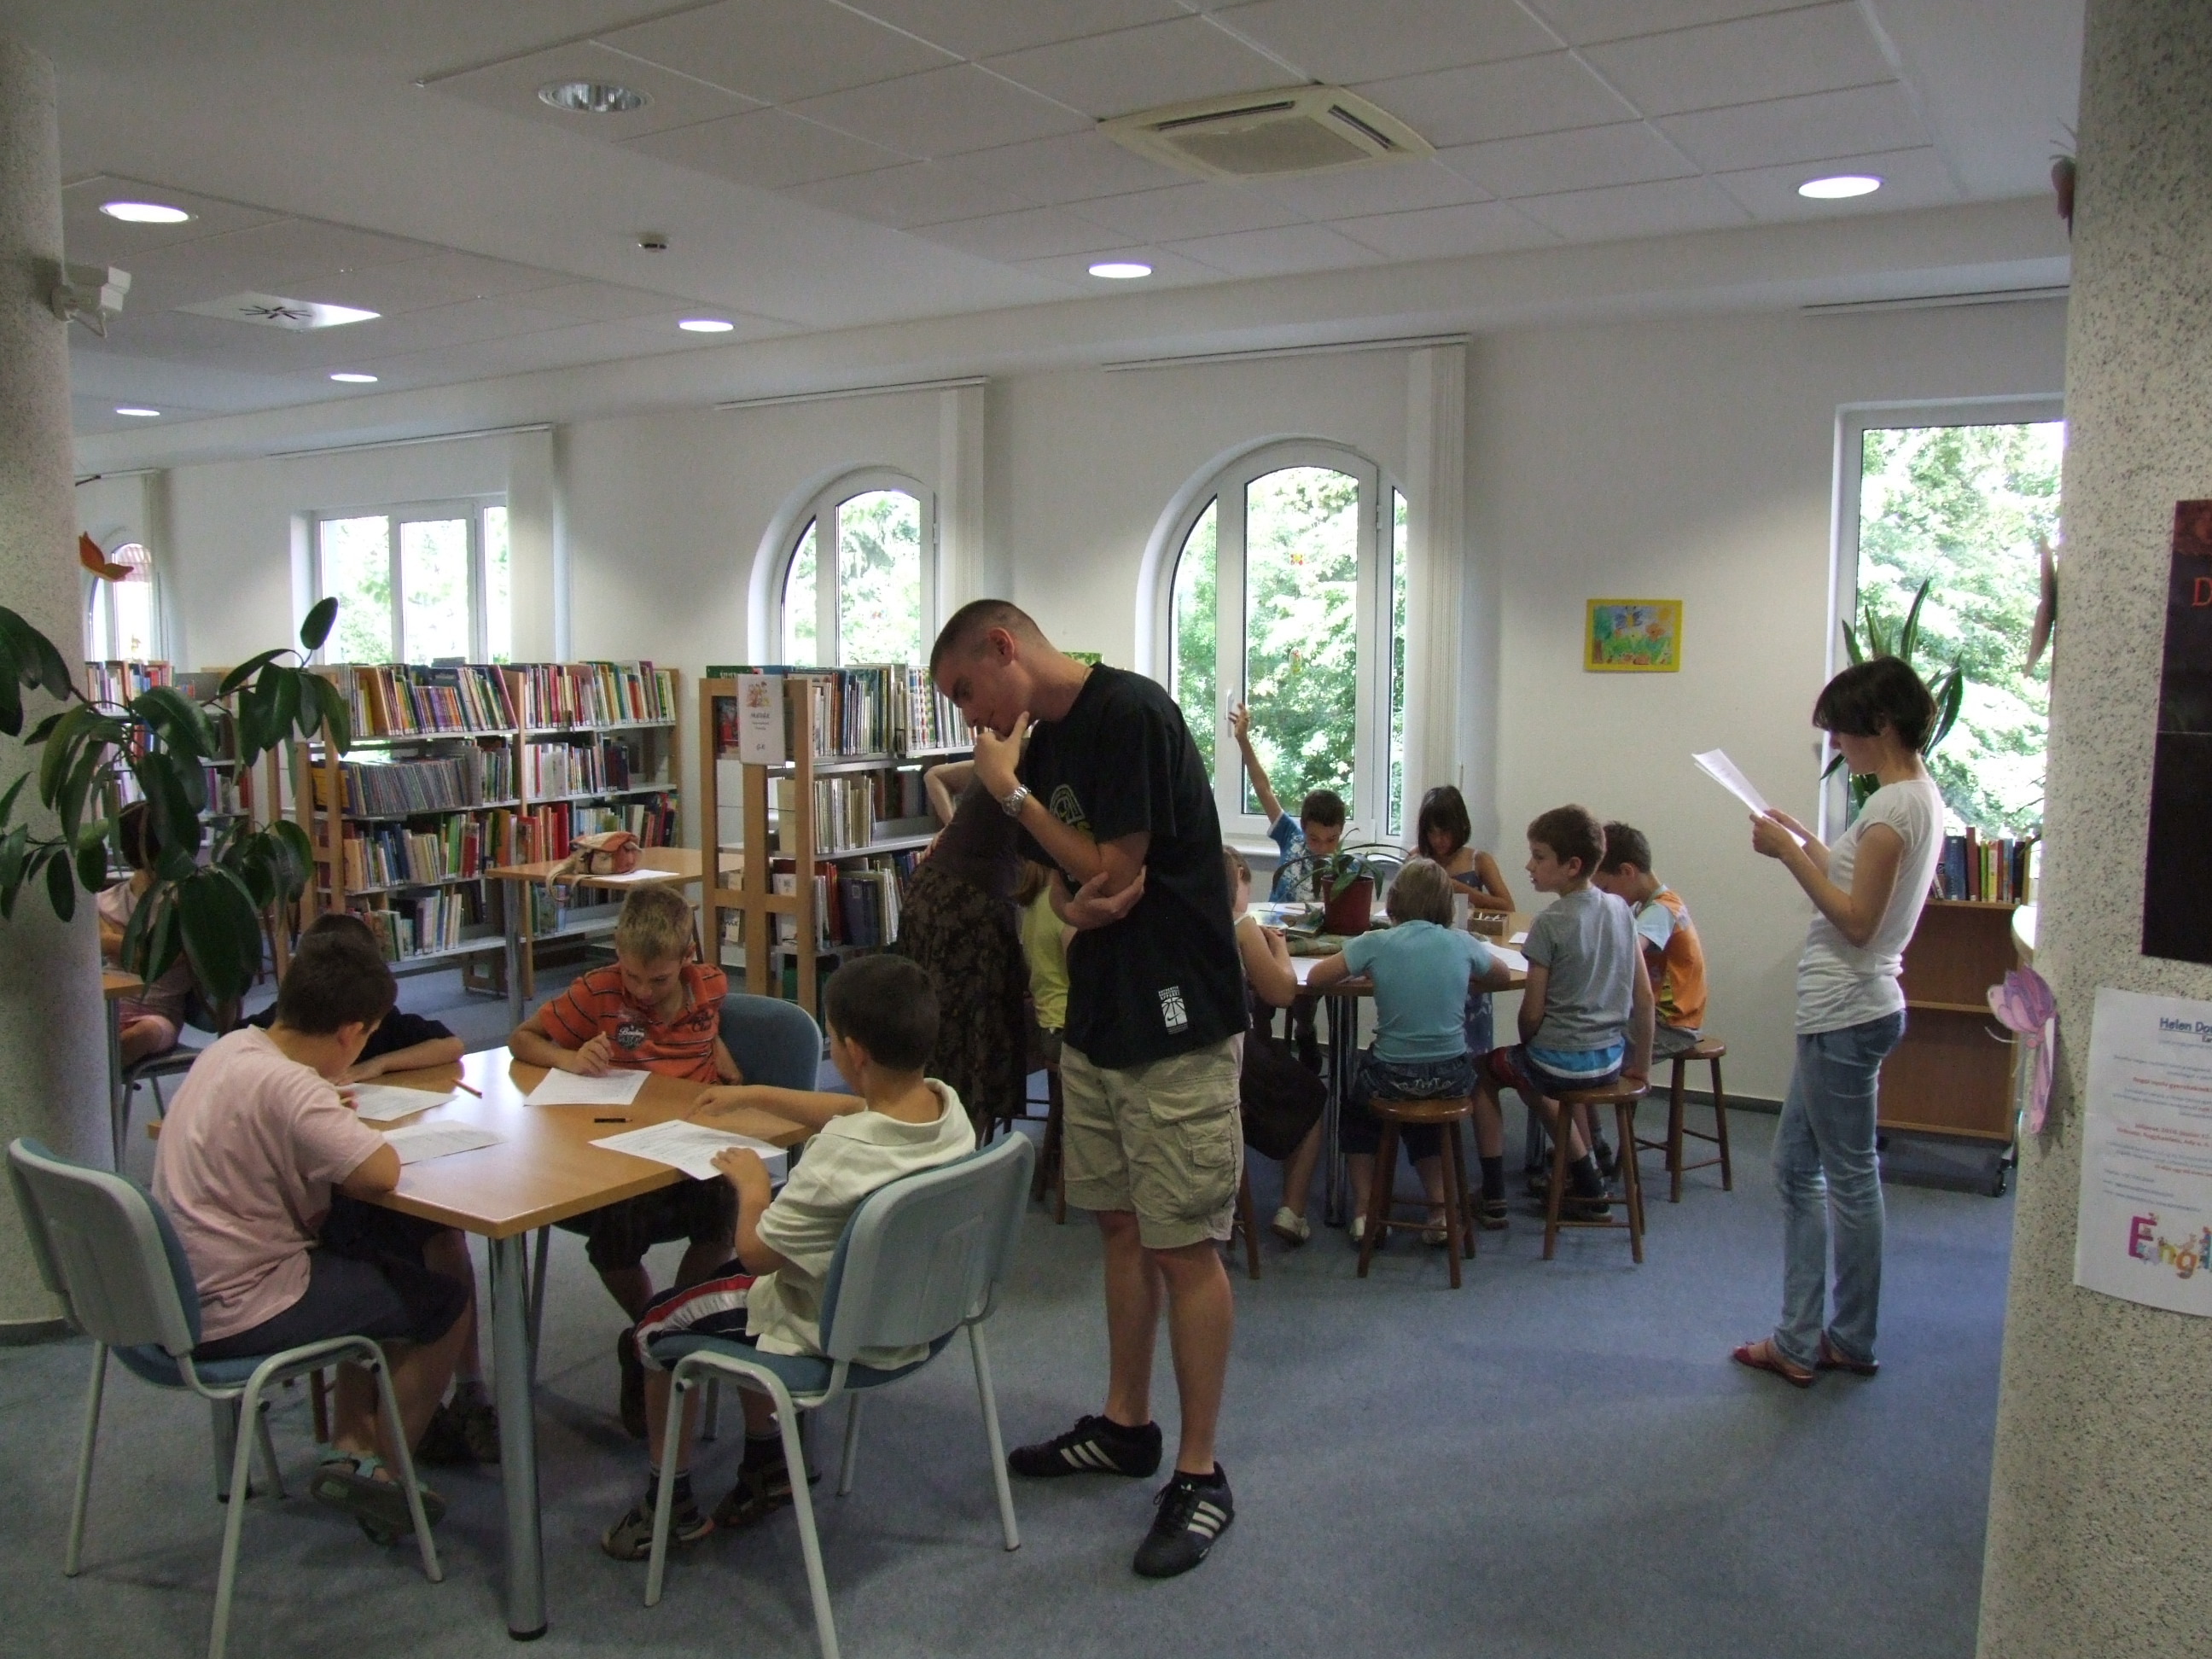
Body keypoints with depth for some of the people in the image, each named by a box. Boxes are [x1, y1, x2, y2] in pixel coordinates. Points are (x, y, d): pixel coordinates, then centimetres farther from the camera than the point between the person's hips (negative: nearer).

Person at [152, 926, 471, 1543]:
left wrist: (331, 1118, 3)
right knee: (448, 1305, 4)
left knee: (375, 1271, 28)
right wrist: (361, 1134, -13)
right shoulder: (287, 1086, -26)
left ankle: (348, 1447, 24)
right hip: (235, 1317, -9)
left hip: (182, 1293, 9)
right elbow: (380, 1173, -34)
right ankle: (376, 1472, 14)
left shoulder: (231, 1046, 1)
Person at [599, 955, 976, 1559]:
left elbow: (755, 1252, -23)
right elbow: (855, 1110, 10)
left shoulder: (841, 1157, -36)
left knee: (657, 1327, 14)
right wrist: (749, 1095, 16)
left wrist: (752, 1185, -4)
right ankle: (766, 1465, 40)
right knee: (729, 1288, 31)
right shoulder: (945, 1103, -13)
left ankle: (670, 1505, 29)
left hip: (836, 1333, -8)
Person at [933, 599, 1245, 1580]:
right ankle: (1125, 1426, 32)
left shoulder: (1131, 712, -16)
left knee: (1183, 1246, -1)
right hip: (1095, 1018, 9)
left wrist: (1010, 791, -7)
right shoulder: (1041, 745, 11)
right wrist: (1077, 901, -11)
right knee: (1121, 1226, 17)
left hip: (1175, 1022, -9)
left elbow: (1117, 870, -16)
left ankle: (1201, 1476, 11)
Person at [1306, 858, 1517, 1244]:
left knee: (1357, 1115, 31)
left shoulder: (1376, 944, -9)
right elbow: (1505, 978, 17)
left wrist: (1364, 973, 10)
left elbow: (1315, 979, -3)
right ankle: (1440, 1210, 25)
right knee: (1424, 1119, 36)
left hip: (1392, 1078, -2)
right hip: (1453, 1079, 2)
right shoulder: (1462, 944, -2)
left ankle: (1364, 1209, 21)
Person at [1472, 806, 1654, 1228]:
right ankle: (1587, 1180, 35)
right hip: (1611, 1062, 7)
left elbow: (1532, 1013, -14)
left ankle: (1493, 1198, 18)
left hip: (1561, 1063, -7)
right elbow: (1644, 997, 4)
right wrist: (1641, 1065, 14)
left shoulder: (1550, 923, -18)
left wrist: (1526, 1048, 7)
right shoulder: (1619, 909, 0)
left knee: (1485, 1073, 20)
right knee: (1534, 1083, 34)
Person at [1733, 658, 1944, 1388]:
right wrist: (1810, 845, 11)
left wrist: (1791, 855, -17)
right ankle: (1800, 1340, 21)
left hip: (1847, 1016, -10)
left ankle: (1852, 1341, 18)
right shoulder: (1921, 798, 12)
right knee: (1796, 1166, 14)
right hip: (1844, 1010, 10)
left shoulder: (1895, 806, -18)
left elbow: (1856, 922, -21)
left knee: (1849, 1177, 3)